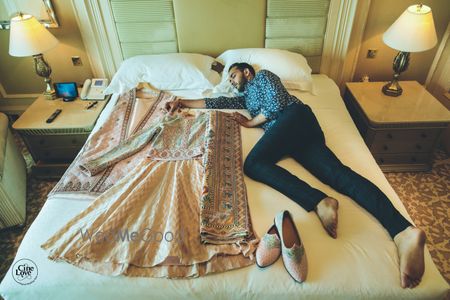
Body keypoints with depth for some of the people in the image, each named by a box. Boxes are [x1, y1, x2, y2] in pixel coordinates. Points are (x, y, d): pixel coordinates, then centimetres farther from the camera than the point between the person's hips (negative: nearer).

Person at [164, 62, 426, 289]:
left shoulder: (263, 75, 20)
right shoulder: (245, 96, 43)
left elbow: (277, 103, 2)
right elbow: (217, 102, 38)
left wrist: (249, 123, 9)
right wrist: (182, 102, 35)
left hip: (294, 115, -6)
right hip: (304, 130, 6)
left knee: (253, 163, -28)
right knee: (335, 172, -19)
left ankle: (320, 202, -43)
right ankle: (404, 231, -37)